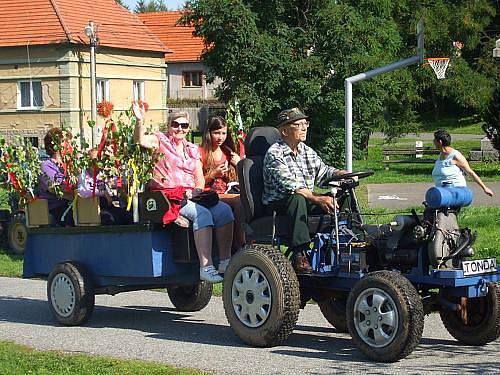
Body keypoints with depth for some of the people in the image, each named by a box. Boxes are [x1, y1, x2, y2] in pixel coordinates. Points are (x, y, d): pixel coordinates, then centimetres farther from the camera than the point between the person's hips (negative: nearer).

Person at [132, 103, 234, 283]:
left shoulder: (192, 149, 23)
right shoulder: (160, 140, 8)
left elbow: (200, 179, 17)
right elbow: (141, 141, -13)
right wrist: (139, 121, -31)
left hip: (190, 196, 6)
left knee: (223, 210, -19)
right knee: (202, 213, -31)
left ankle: (225, 262, -18)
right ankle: (206, 267, -36)